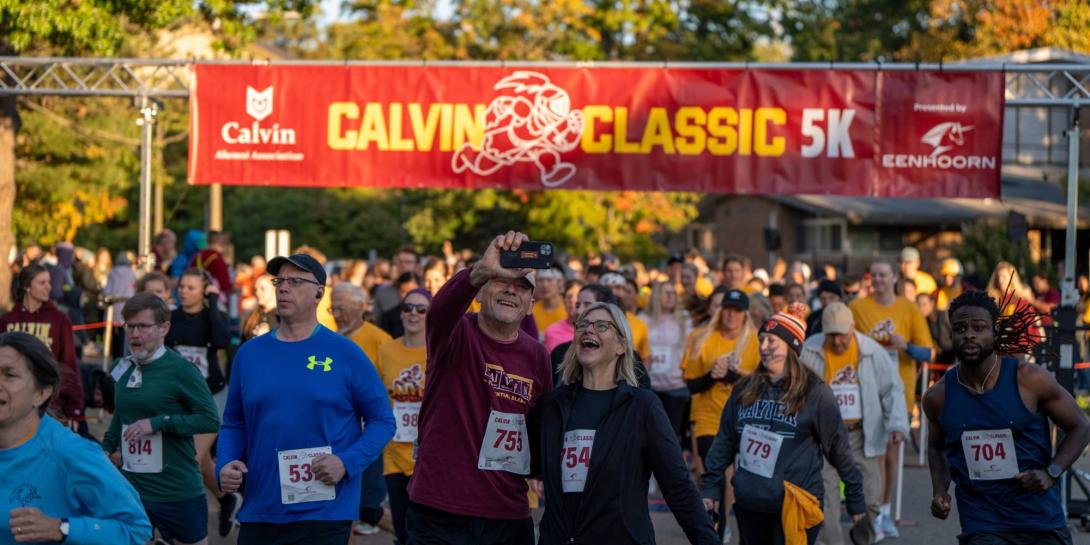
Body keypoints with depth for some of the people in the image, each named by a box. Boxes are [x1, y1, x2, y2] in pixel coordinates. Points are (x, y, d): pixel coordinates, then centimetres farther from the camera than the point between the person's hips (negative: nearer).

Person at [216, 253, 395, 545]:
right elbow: (234, 423, 14)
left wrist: (347, 462, -15)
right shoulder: (249, 354, 8)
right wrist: (225, 465, -4)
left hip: (324, 513, -4)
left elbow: (382, 420, -1)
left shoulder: (345, 354, -3)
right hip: (258, 513, 4)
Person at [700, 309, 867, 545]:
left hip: (795, 507, -5)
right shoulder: (746, 390, 9)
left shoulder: (815, 393, -5)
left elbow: (837, 448, 0)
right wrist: (710, 486, 8)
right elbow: (725, 441, 14)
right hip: (749, 505, 5)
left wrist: (855, 499, 4)